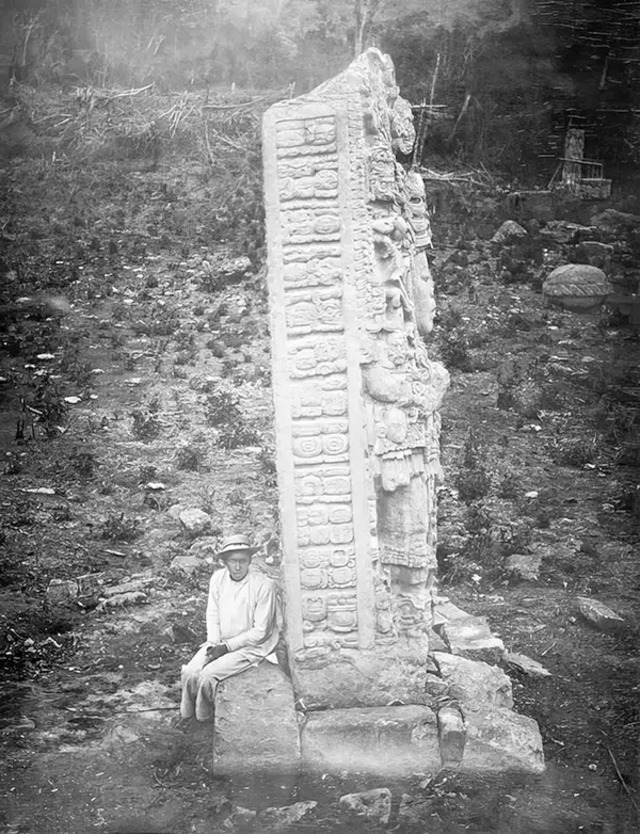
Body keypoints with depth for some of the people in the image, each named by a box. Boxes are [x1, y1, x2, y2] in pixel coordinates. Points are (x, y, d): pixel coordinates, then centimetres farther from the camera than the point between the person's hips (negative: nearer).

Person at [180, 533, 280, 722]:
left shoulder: (263, 585, -21)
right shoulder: (218, 578, -3)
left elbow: (261, 631, -17)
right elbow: (212, 614, 7)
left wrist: (227, 647, -17)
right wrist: (213, 644, -9)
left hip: (251, 646, -5)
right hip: (221, 642, 5)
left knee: (208, 674, -22)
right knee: (189, 673, -15)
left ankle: (204, 718, 6)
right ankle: (186, 716, 10)